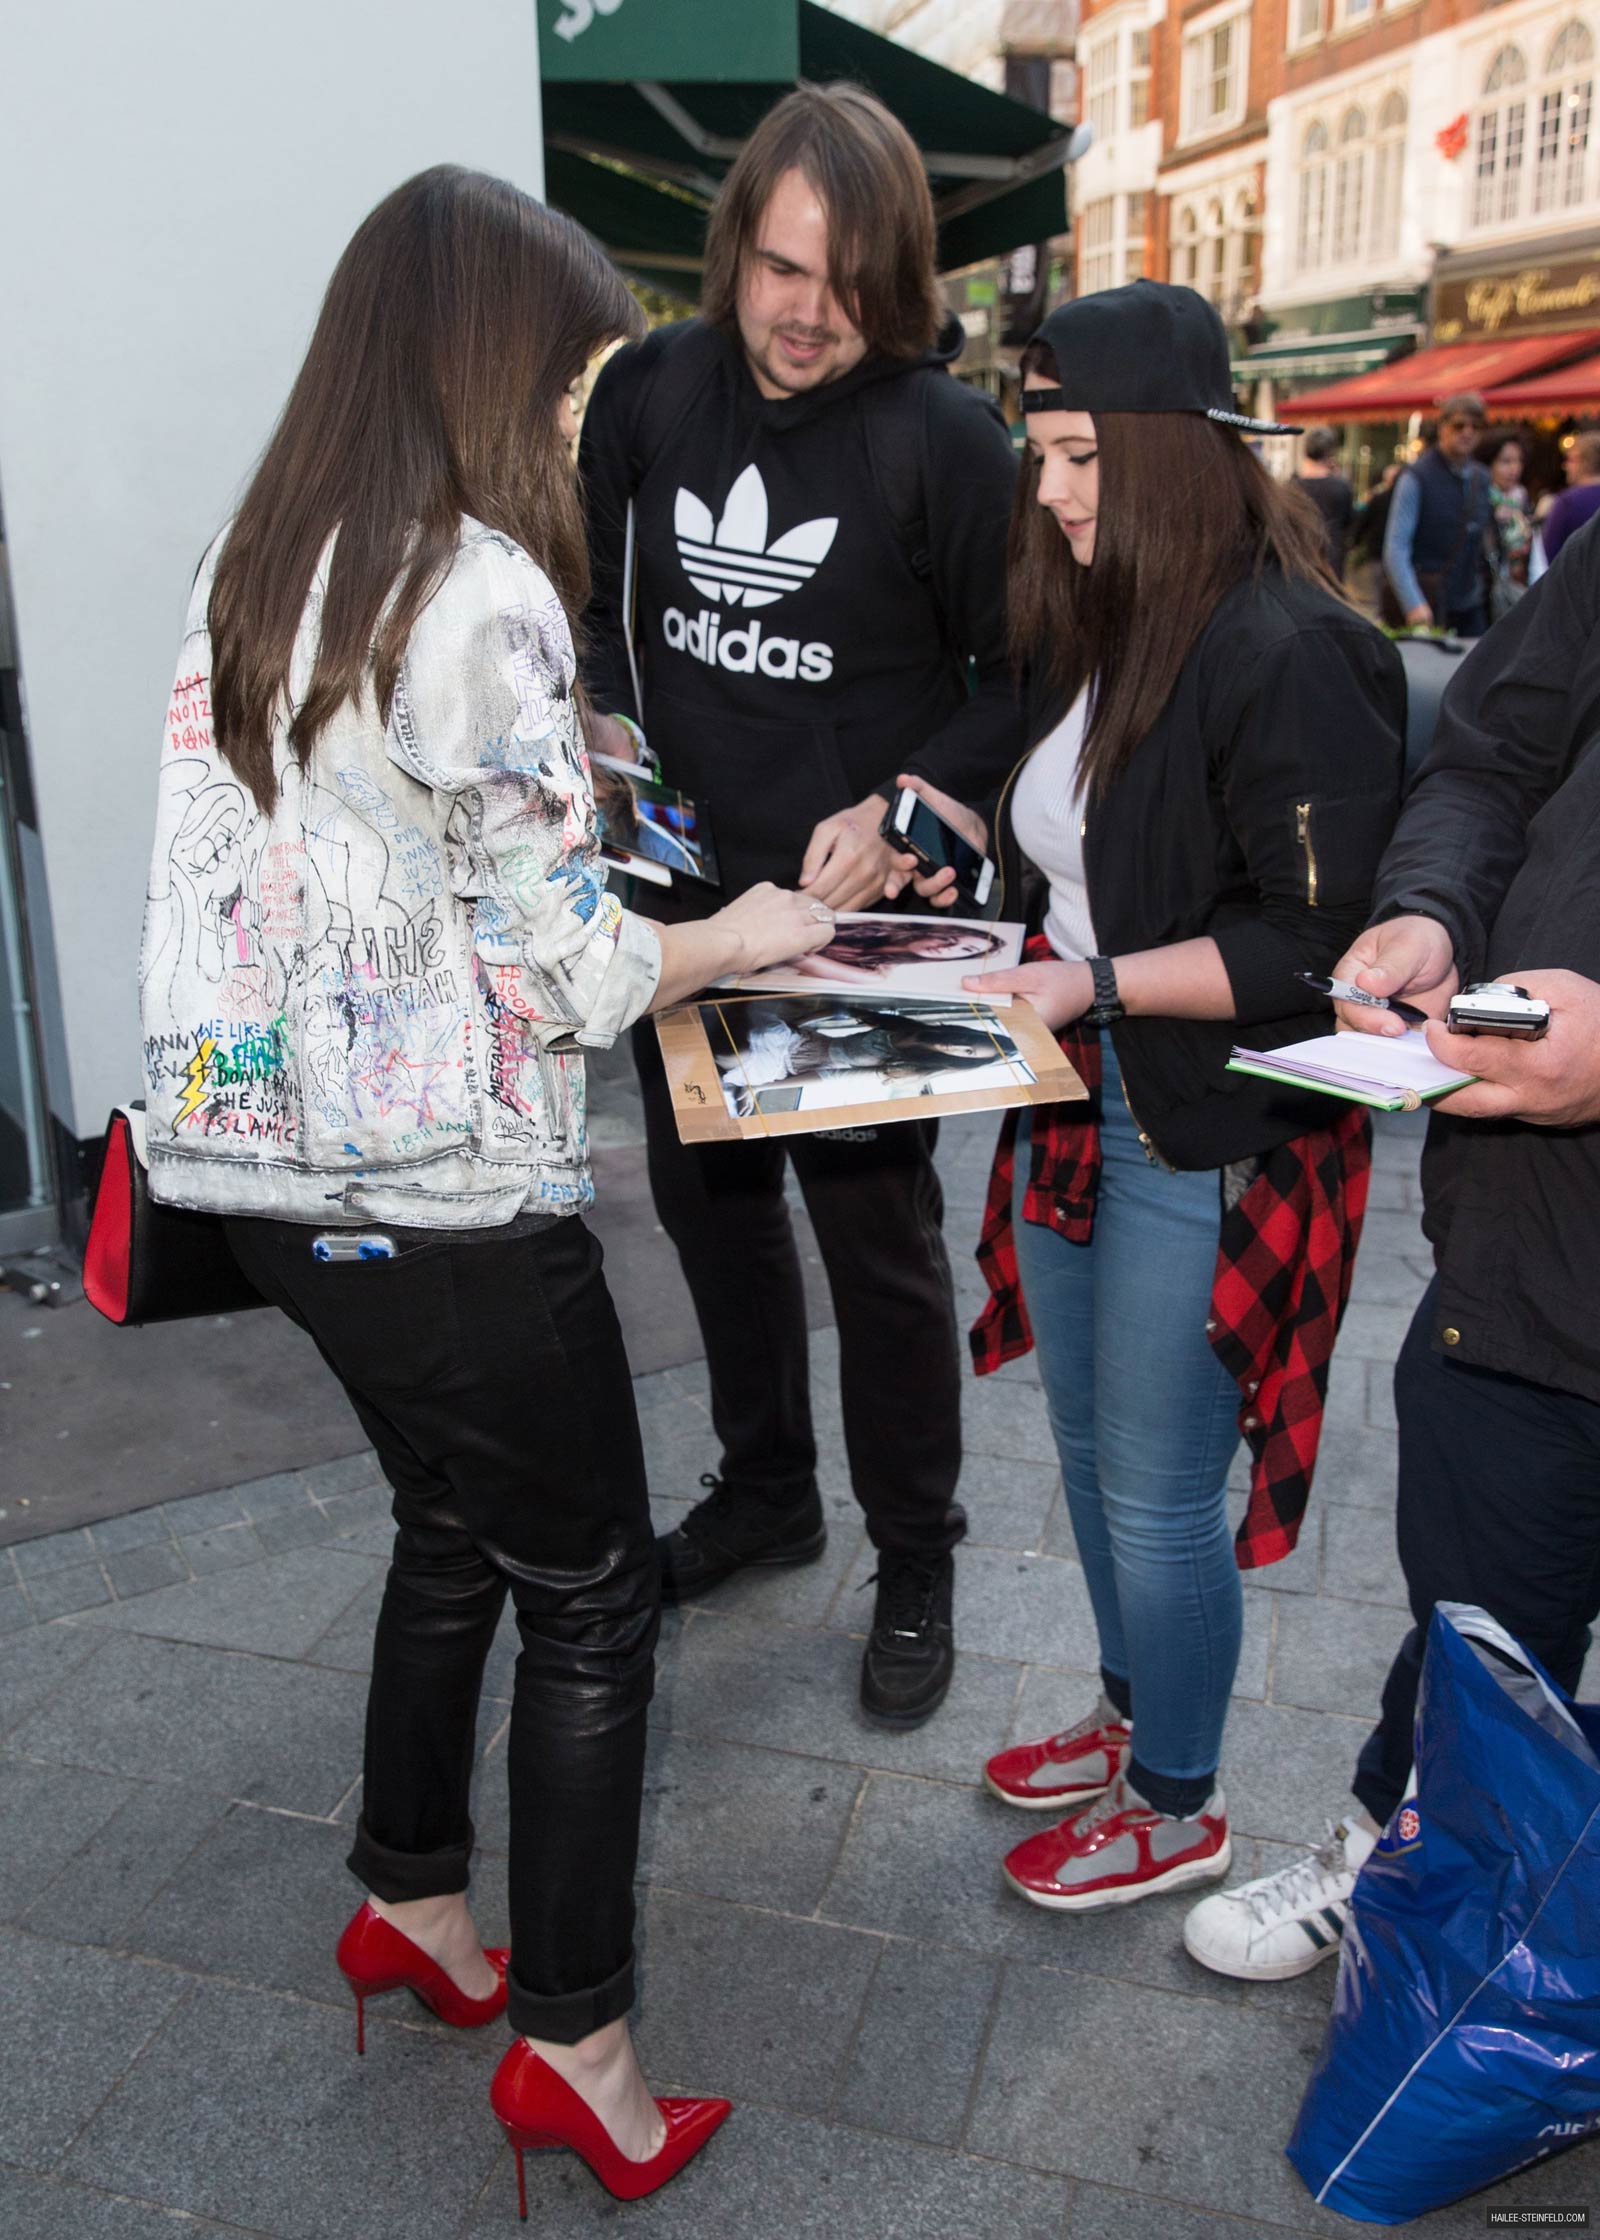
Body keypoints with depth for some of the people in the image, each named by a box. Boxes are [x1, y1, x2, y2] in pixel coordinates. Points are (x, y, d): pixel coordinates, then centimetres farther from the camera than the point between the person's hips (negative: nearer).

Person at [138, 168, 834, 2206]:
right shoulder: (481, 590, -18)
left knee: (451, 1524, 26)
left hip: (271, 1160, 9)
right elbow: (560, 967, -16)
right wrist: (730, 939, 3)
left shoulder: (251, 565, 8)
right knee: (592, 1600, 9)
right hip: (442, 1193, -8)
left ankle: (411, 1901, 43)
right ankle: (569, 2042, 23)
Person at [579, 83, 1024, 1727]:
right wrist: (610, 733, -5)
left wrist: (901, 807, -20)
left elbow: (1020, 674, -6)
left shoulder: (944, 436, -13)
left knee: (876, 1240, 3)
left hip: (856, 913, -5)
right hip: (683, 891, 5)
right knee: (706, 1197, 17)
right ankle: (765, 1488, 40)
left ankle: (915, 1565, 24)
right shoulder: (651, 389, -1)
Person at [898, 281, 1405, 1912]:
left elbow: (1322, 945, -21)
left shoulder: (1290, 656, -19)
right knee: (1090, 1452, 21)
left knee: (1157, 1492, 6)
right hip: (1076, 1108, 9)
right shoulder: (1101, 632, 9)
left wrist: (1098, 985, -23)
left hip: (1206, 1147, -9)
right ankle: (1132, 1716, 45)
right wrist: (962, 842, 4)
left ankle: (1176, 1807, 30)